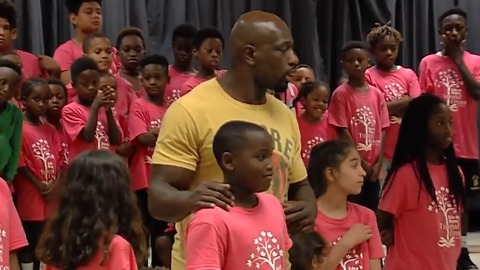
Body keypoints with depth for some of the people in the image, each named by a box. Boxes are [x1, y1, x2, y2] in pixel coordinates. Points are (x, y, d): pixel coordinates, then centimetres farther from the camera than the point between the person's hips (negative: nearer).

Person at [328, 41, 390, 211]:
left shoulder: (377, 94, 8)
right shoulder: (341, 94, -6)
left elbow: (382, 131, 6)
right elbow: (343, 132, -9)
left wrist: (378, 163, -4)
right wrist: (361, 163, -10)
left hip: (373, 169, 5)